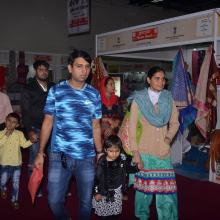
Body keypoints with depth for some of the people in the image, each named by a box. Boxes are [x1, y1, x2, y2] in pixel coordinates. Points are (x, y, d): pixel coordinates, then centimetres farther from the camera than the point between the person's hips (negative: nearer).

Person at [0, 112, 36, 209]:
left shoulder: (19, 134, -4)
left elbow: (24, 144, -9)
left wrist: (31, 141, -25)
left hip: (16, 163, 0)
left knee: (16, 183, 9)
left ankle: (14, 199, 25)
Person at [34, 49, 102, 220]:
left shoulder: (94, 94, 4)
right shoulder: (56, 91, -1)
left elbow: (96, 126, 9)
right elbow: (48, 122, 3)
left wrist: (100, 153, 8)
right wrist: (40, 152, 0)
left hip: (87, 157, 2)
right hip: (60, 155, -1)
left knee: (86, 202, 11)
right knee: (55, 200, 5)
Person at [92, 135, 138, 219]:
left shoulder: (123, 159, -11)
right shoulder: (102, 162, -18)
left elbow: (130, 168, 4)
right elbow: (96, 178, -11)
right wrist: (96, 192, -9)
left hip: (117, 192, 2)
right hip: (104, 192, -2)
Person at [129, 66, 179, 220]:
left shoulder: (169, 99, 6)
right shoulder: (139, 99, -3)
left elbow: (174, 123, 13)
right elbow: (132, 127, -4)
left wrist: (169, 136, -6)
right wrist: (135, 152, -8)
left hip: (163, 151, 2)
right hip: (144, 151, -2)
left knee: (165, 187, 0)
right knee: (144, 185, 6)